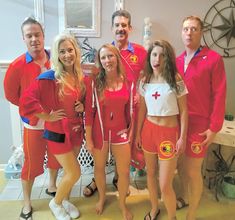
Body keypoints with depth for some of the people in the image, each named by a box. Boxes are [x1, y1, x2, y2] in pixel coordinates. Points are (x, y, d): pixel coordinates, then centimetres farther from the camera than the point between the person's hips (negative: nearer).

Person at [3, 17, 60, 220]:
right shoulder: (18, 66, -13)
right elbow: (11, 94, -4)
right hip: (34, 122, -3)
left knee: (56, 157, 20)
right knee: (32, 163, 8)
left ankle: (52, 186, 47)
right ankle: (27, 203, 31)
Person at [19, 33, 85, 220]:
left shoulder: (81, 77, 0)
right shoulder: (49, 77, -19)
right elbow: (26, 101, -26)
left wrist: (82, 107, -5)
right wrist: (47, 116, -18)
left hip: (77, 131, 6)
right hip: (58, 133, -6)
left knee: (70, 171, 18)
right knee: (74, 173, 1)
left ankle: (65, 200, 44)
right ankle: (55, 203, 28)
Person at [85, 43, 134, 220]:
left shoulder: (127, 82, -3)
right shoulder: (95, 83, -10)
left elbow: (130, 110, 4)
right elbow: (89, 111, -8)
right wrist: (88, 139, -8)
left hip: (121, 132, 2)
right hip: (99, 132, -1)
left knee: (124, 172, 7)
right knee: (99, 168, 17)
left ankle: (122, 204, 34)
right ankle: (102, 198, 45)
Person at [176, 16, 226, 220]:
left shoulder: (213, 59, -8)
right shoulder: (177, 61, 8)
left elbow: (219, 95, -10)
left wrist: (214, 127, -12)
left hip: (199, 123, -5)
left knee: (193, 170, 3)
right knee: (181, 165, 17)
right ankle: (184, 197, 42)